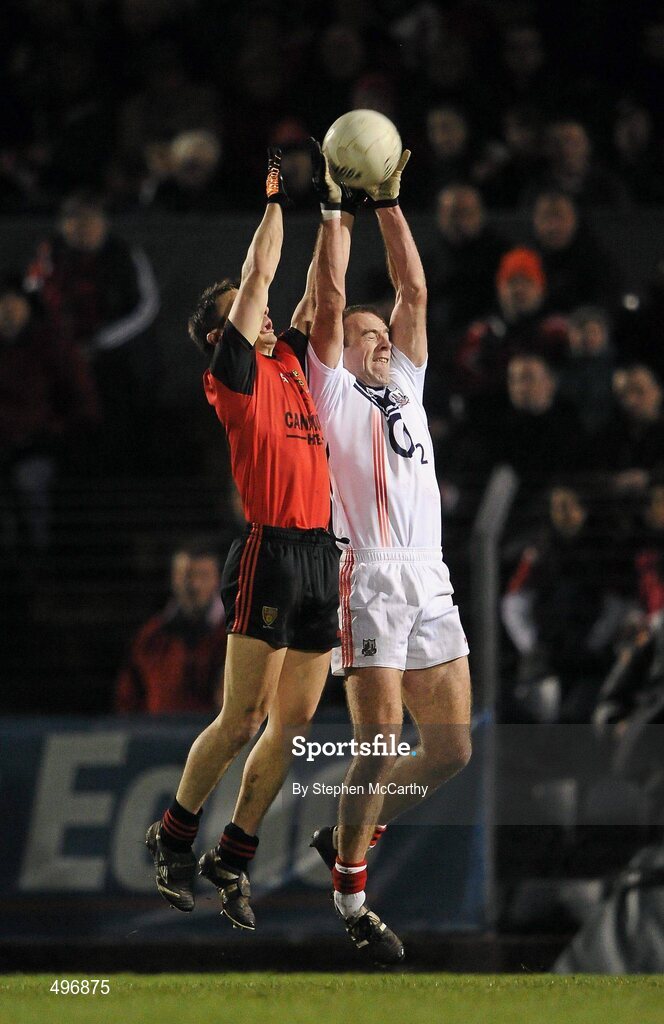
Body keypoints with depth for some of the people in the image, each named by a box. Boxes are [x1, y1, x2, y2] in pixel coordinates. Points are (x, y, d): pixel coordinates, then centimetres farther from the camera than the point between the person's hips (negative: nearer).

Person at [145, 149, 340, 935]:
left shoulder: (288, 365, 18)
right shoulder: (235, 372, -1)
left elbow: (319, 291, 24)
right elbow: (258, 276, -4)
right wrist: (276, 199, 4)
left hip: (320, 558, 7)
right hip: (270, 552, -7)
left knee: (293, 722, 5)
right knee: (242, 719, -5)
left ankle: (233, 855, 12)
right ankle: (173, 835, 10)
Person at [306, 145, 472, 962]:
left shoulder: (405, 386, 22)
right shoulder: (332, 392, 8)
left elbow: (414, 291, 17)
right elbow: (330, 299, -1)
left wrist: (389, 202, 14)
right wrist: (334, 208, 1)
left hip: (430, 583, 6)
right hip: (369, 580, -6)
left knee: (450, 750, 4)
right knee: (379, 742, -13)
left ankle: (347, 834, 22)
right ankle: (350, 895, -4)